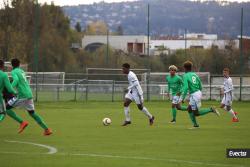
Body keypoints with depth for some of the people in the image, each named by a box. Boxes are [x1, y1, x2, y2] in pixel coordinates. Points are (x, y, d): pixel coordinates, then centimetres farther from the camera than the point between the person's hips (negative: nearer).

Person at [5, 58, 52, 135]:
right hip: (29, 94, 7)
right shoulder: (22, 71, 19)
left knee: (7, 108, 0)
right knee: (32, 113, 18)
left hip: (22, 96, -7)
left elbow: (16, 80, -23)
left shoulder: (14, 72, -3)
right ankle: (47, 129, 14)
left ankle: (22, 122, -8)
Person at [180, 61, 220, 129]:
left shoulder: (185, 76, -8)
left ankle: (211, 110, -10)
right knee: (189, 109, 17)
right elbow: (200, 87, 17)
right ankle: (195, 125, 12)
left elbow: (185, 88, -18)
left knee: (196, 113, 1)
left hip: (194, 95, -8)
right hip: (198, 93, 8)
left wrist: (182, 98, -13)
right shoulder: (195, 75, 13)